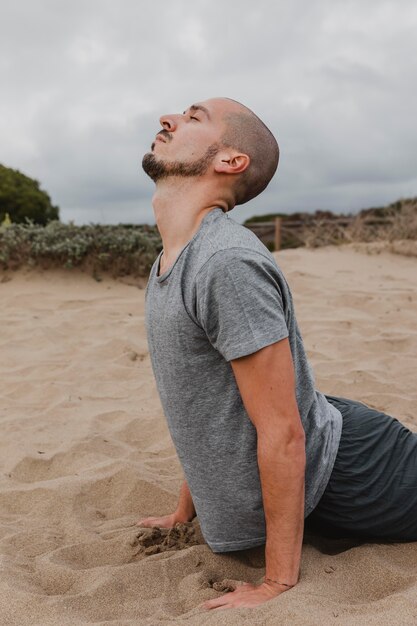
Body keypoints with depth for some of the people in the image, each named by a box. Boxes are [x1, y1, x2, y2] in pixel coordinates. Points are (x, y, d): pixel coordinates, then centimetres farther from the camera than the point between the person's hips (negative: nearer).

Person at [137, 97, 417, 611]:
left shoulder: (227, 264, -29)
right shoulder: (165, 265, 2)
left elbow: (283, 433, -27)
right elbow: (200, 407, 11)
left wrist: (278, 584, -20)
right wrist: (185, 511, 17)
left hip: (343, 470, -8)